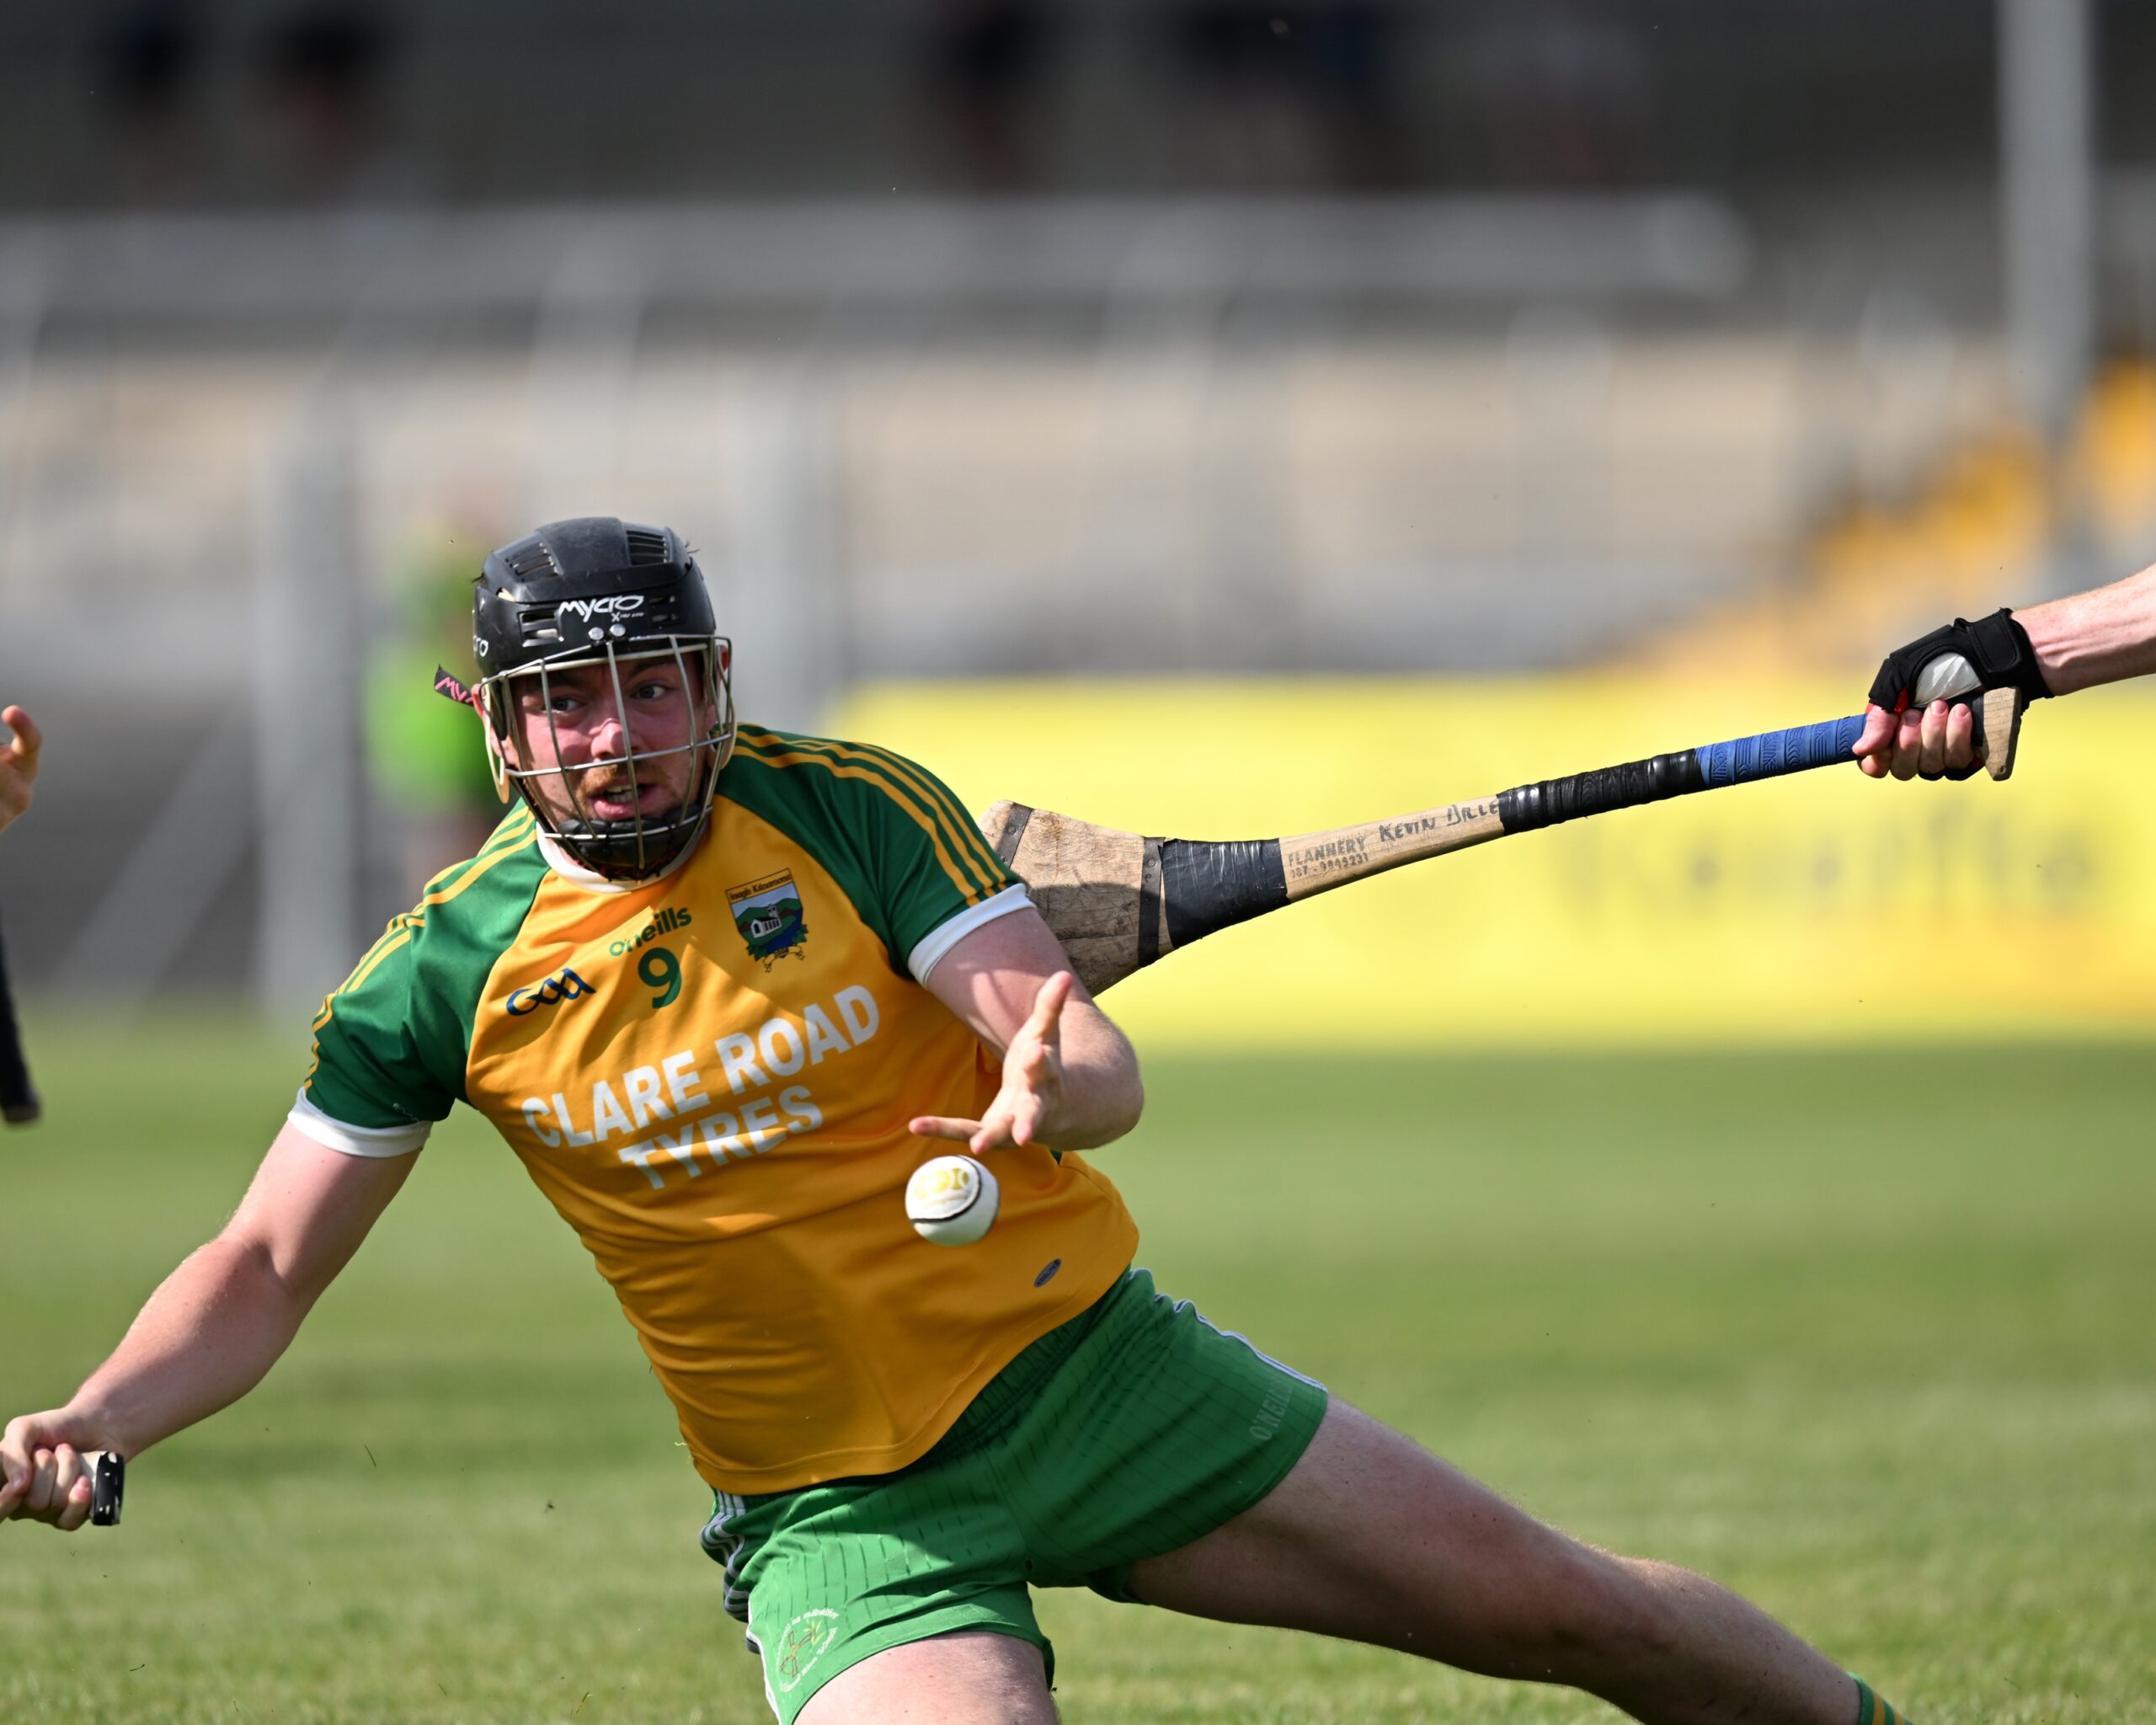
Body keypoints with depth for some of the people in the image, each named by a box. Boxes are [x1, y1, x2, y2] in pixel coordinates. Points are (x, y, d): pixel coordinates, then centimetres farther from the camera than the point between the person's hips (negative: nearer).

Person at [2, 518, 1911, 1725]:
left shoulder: (850, 812, -10)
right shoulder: (448, 980, -7)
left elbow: (1097, 1057, -18)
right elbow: (266, 1268, -3)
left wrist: (1058, 1089, -43)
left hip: (1084, 1353, 1)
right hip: (840, 1514, -1)